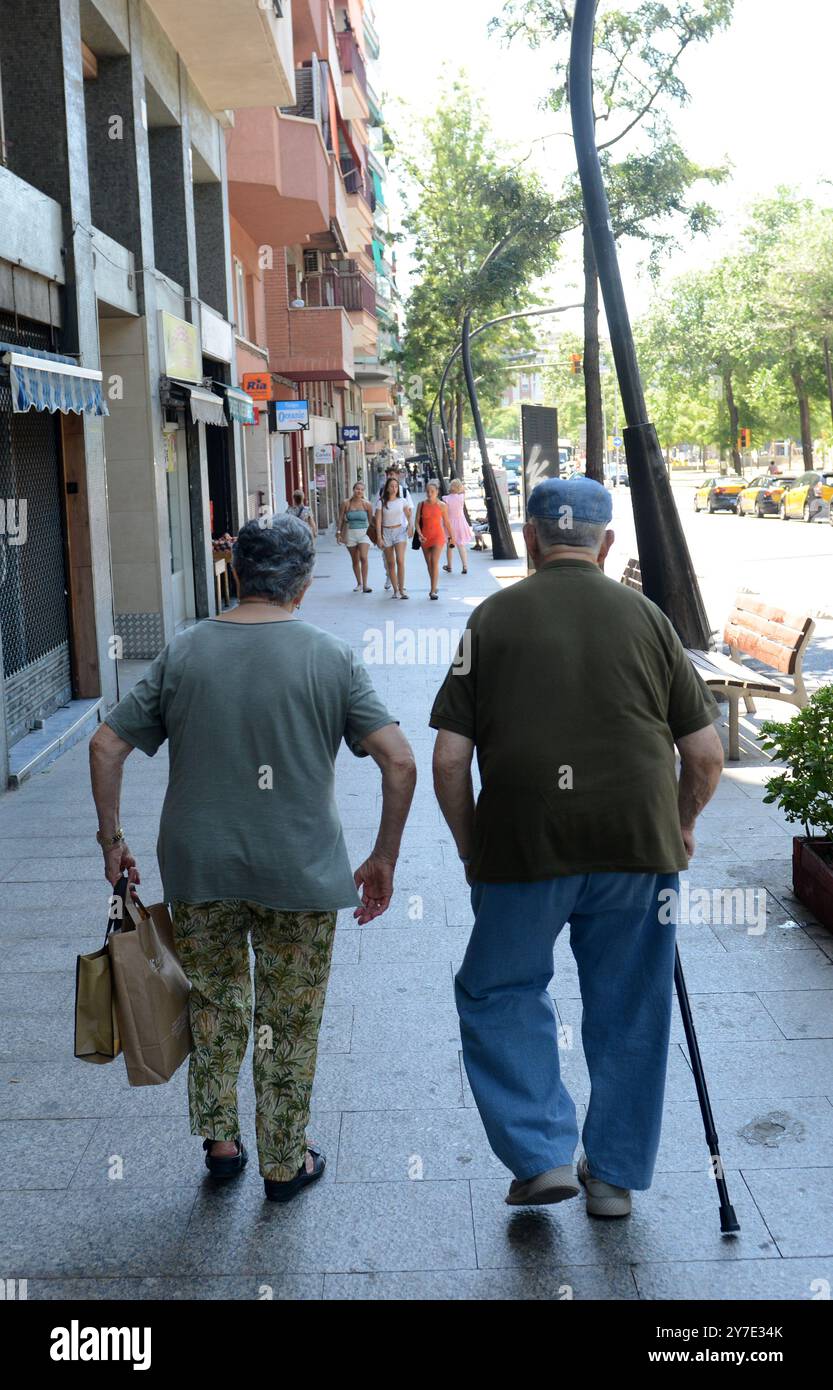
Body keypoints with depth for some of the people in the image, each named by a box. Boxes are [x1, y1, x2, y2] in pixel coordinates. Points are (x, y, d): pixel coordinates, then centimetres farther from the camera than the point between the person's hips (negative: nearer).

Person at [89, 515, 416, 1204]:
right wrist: (384, 860, -4)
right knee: (290, 1022, 14)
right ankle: (285, 1164, 26)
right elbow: (399, 762, -14)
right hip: (300, 874, -2)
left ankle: (219, 1140, 31)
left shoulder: (184, 652, -1)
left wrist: (111, 838, 10)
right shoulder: (332, 657, -8)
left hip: (198, 868, 2)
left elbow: (106, 746, 0)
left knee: (214, 1005, 23)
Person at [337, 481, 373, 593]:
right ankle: (359, 584, 22)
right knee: (355, 561, 9)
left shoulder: (366, 504, -2)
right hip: (350, 533, 2)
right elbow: (341, 519, 6)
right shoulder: (346, 504, 0)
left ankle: (365, 585, -15)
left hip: (364, 533, -2)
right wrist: (338, 533, 1)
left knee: (364, 558, -18)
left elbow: (371, 520, 7)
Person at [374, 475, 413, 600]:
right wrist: (379, 537, -9)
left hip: (400, 531, 0)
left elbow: (409, 515, 15)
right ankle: (395, 590, 10)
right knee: (390, 563, 3)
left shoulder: (402, 501, 2)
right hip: (386, 532, 1)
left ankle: (401, 589, -11)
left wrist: (410, 526, -2)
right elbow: (378, 521, -3)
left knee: (400, 561, -15)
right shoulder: (382, 503, -2)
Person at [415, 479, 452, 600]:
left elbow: (446, 522, 7)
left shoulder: (442, 506, -2)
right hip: (425, 537, 3)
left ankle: (433, 591, -17)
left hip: (438, 536, -3)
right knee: (429, 563, 12)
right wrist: (420, 534, -14)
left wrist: (450, 537, 14)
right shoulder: (421, 505, 1)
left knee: (435, 562, -15)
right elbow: (417, 521, 2)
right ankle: (435, 587, 28)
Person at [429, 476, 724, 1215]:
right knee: (629, 1013, 15)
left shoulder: (492, 618, 3)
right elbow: (706, 752, 4)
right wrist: (681, 828, 21)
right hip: (640, 847, 2)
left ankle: (544, 1154, 11)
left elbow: (449, 758, -1)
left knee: (499, 991, 17)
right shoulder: (645, 616, 5)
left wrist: (471, 848, 12)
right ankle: (614, 1174, 26)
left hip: (524, 846, -1)